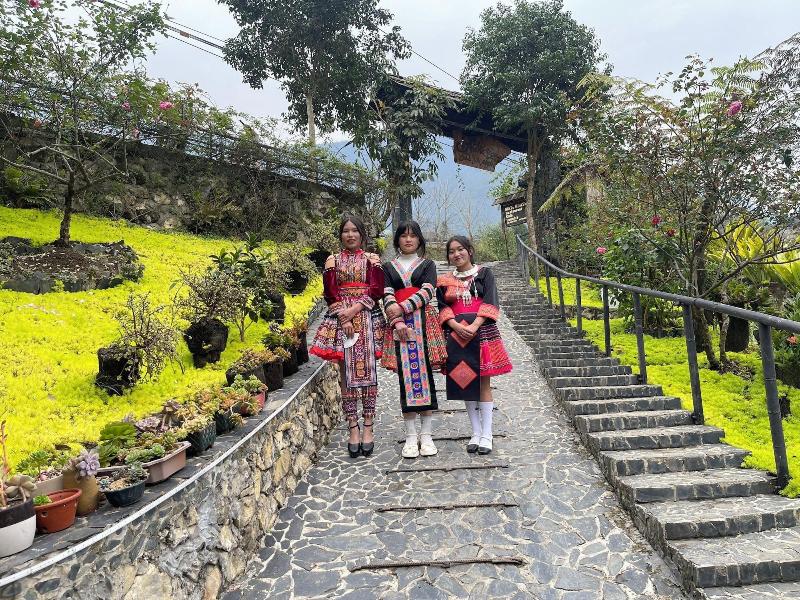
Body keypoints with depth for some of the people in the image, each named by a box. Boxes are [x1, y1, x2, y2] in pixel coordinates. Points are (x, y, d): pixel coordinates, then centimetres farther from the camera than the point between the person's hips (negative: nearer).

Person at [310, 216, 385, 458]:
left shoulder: (372, 259, 9)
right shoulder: (333, 261, 11)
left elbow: (376, 290, -2)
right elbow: (330, 294, 2)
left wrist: (355, 309, -13)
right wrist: (344, 318, -10)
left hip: (367, 318, -1)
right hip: (340, 319, 1)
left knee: (368, 372, -2)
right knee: (347, 373, 0)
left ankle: (368, 427, 5)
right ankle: (353, 428, 7)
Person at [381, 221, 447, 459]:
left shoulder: (428, 264, 12)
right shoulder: (388, 267, 14)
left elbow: (427, 292, -4)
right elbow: (387, 297, 2)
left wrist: (402, 307, -15)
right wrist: (397, 321, -14)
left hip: (424, 324, 0)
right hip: (399, 325, 1)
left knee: (424, 374, -3)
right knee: (406, 376, -1)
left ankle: (426, 435, 6)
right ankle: (411, 436, 6)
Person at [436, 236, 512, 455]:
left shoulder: (484, 273, 4)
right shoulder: (444, 281, 11)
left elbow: (490, 303, -6)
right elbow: (443, 308, 3)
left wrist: (475, 325, -18)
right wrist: (457, 326, -14)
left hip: (482, 332, -2)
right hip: (456, 335, 3)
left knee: (483, 382, -1)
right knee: (464, 382, 5)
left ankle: (486, 434, 7)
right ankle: (476, 432, 17)